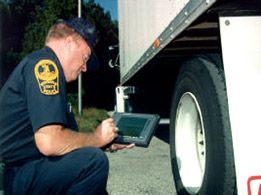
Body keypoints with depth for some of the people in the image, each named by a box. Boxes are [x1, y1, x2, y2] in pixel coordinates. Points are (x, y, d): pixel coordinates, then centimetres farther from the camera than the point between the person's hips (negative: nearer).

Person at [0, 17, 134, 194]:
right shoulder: (45, 63, -15)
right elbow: (49, 142, -27)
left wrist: (108, 143, 11)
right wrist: (96, 138, -11)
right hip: (16, 175, -11)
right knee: (94, 160, -26)